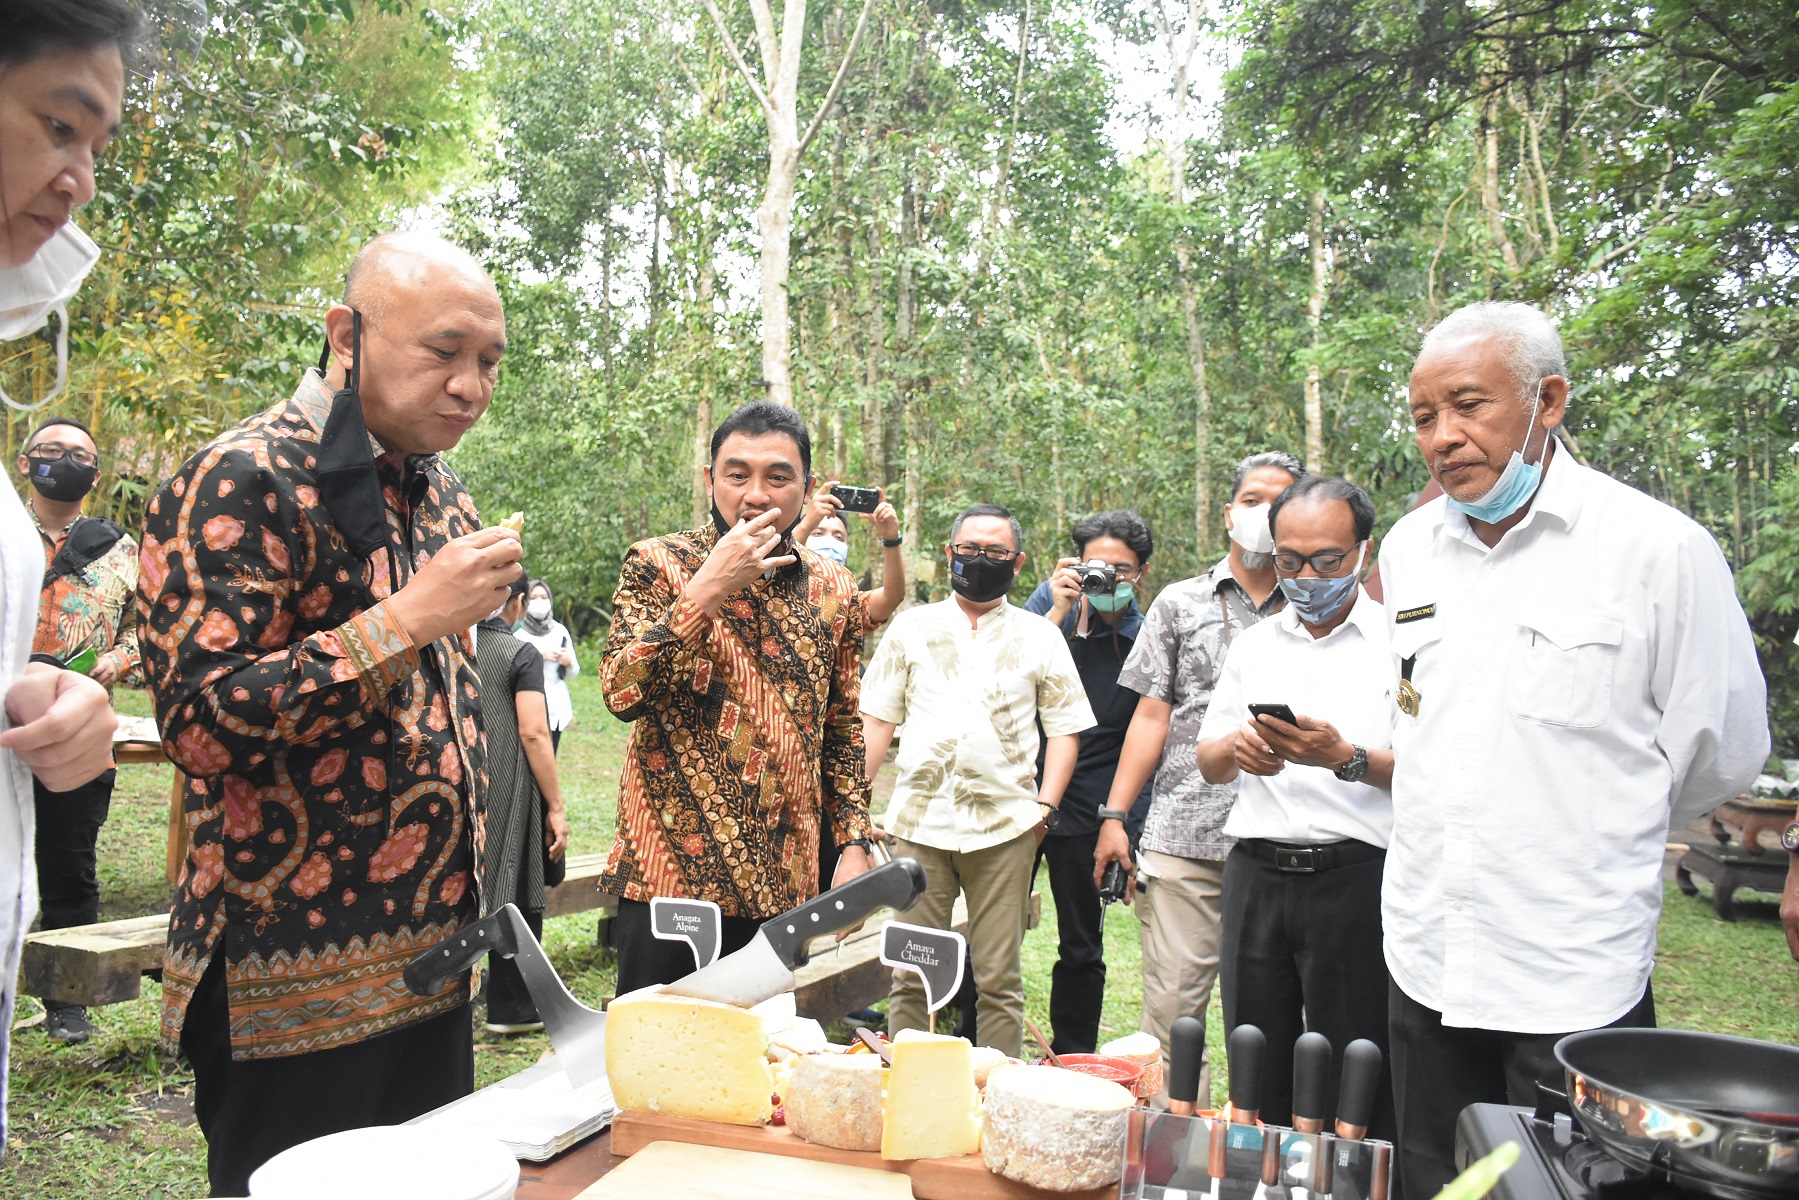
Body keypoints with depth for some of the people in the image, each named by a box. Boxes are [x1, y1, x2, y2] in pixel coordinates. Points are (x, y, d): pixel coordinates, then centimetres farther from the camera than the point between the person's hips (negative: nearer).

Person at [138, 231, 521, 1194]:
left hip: (431, 961, 8)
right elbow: (198, 721, -22)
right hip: (295, 991, -8)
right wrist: (406, 620, -25)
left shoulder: (439, 492, 11)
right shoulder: (242, 483, -14)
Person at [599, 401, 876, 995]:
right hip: (670, 873, -3)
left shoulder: (833, 590, 8)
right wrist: (707, 589, -20)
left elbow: (844, 730, 13)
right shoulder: (658, 564, -2)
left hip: (785, 885, 3)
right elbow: (622, 692, -15)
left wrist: (854, 845, 7)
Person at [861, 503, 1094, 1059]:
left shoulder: (1041, 637, 9)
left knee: (998, 979, 5)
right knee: (911, 975, 5)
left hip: (1005, 825, 0)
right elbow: (877, 716, 10)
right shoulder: (912, 626, 10)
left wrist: (1045, 806, -3)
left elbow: (1065, 727, 9)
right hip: (919, 820, 1)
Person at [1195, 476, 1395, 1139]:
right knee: (1257, 1077, 12)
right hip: (1255, 876, 4)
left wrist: (1347, 758, -23)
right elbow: (1207, 762, 16)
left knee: (1351, 1087, 1)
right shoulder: (1254, 644, 14)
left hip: (1354, 878, -4)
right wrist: (1235, 749, -6)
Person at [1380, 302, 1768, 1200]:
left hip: (1573, 981, -5)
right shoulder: (1408, 547, 5)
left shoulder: (1659, 548, -11)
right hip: (1423, 960, 5)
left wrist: (1590, 841, 7)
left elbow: (1720, 753, -3)